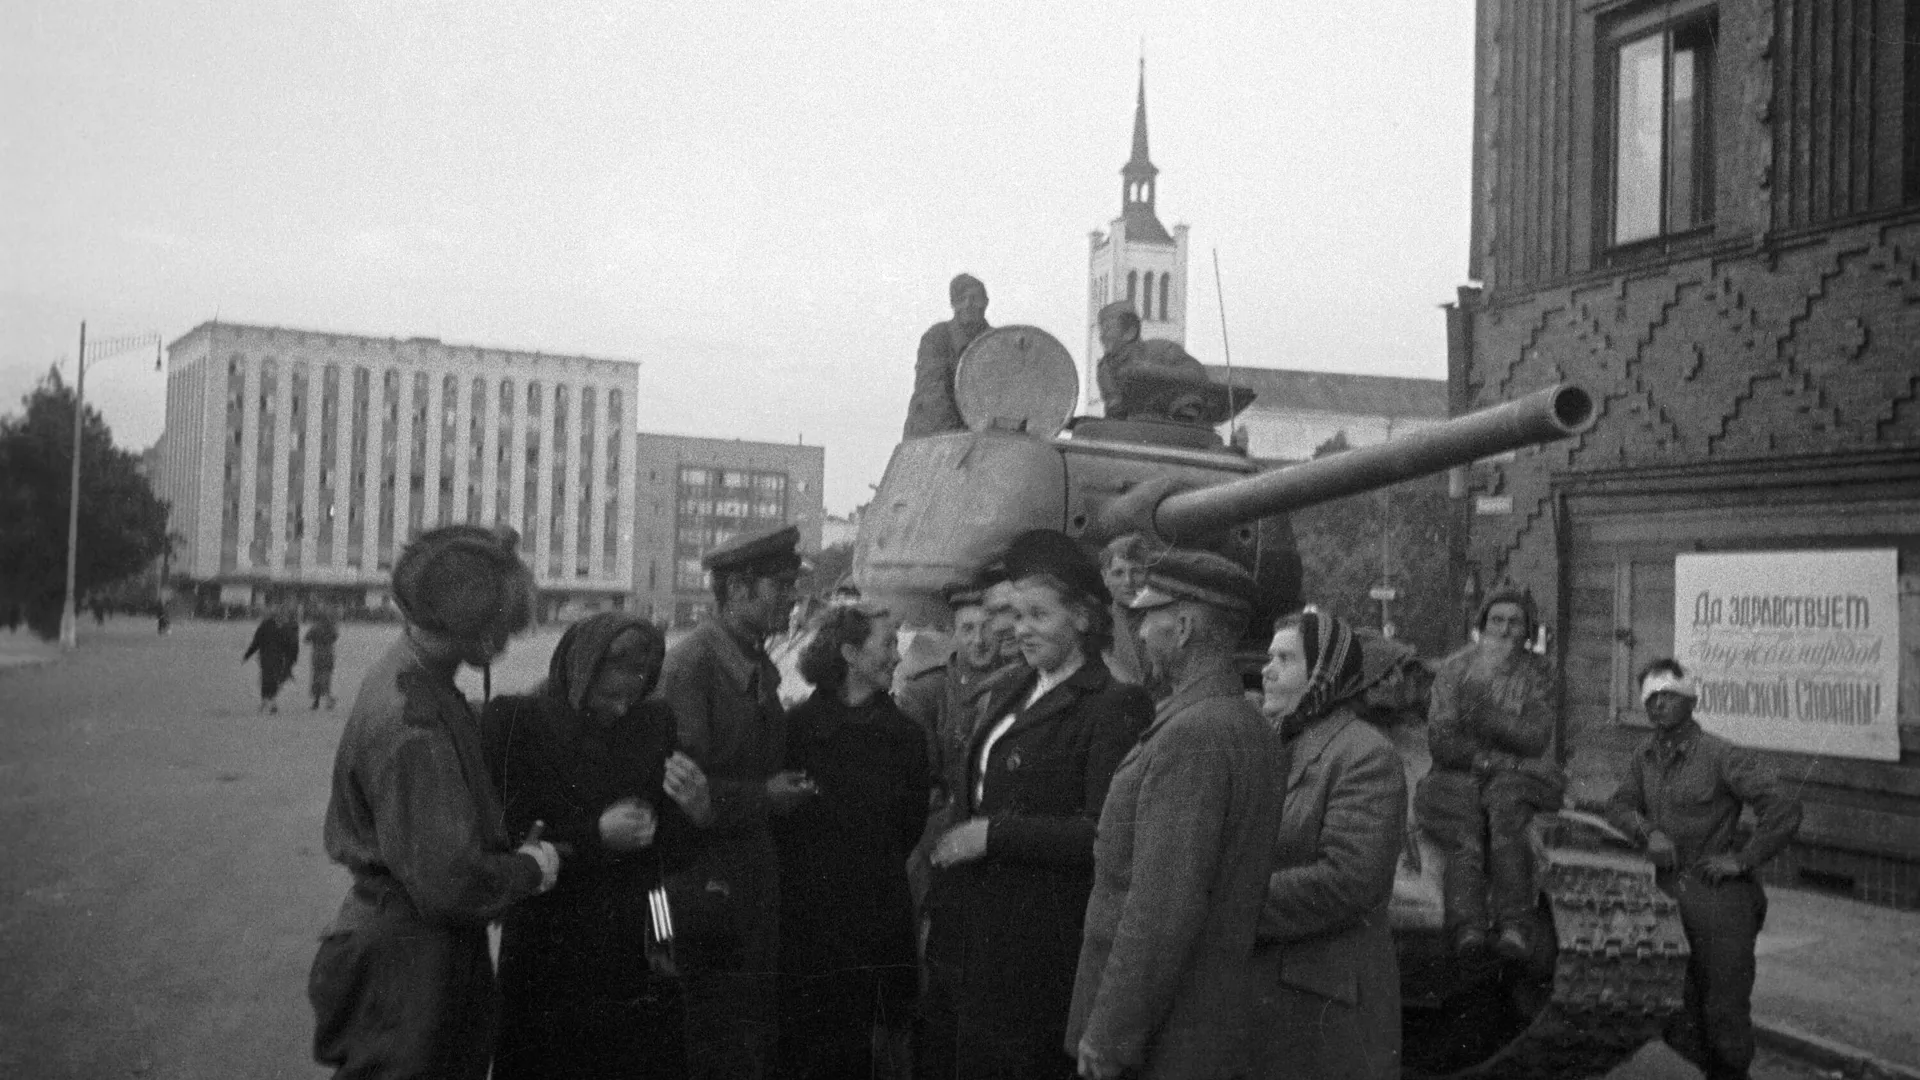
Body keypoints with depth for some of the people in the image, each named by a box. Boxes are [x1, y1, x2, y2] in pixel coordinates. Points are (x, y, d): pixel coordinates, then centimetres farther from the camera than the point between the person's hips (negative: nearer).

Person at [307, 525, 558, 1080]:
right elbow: (449, 882, -28)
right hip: (406, 967, -10)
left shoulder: (404, 676, 4)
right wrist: (530, 867, -12)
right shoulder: (411, 724, -28)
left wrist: (509, 843, 6)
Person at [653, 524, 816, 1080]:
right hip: (709, 881, -8)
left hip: (757, 880, 8)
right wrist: (762, 795, -14)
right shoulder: (690, 664, -16)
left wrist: (786, 788, 5)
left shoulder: (764, 668, 10)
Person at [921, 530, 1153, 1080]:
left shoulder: (1112, 708, -12)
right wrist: (938, 906, 13)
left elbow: (1102, 835, -19)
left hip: (1034, 947, -7)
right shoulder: (1006, 695, 14)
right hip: (963, 938, 7)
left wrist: (995, 834, -18)